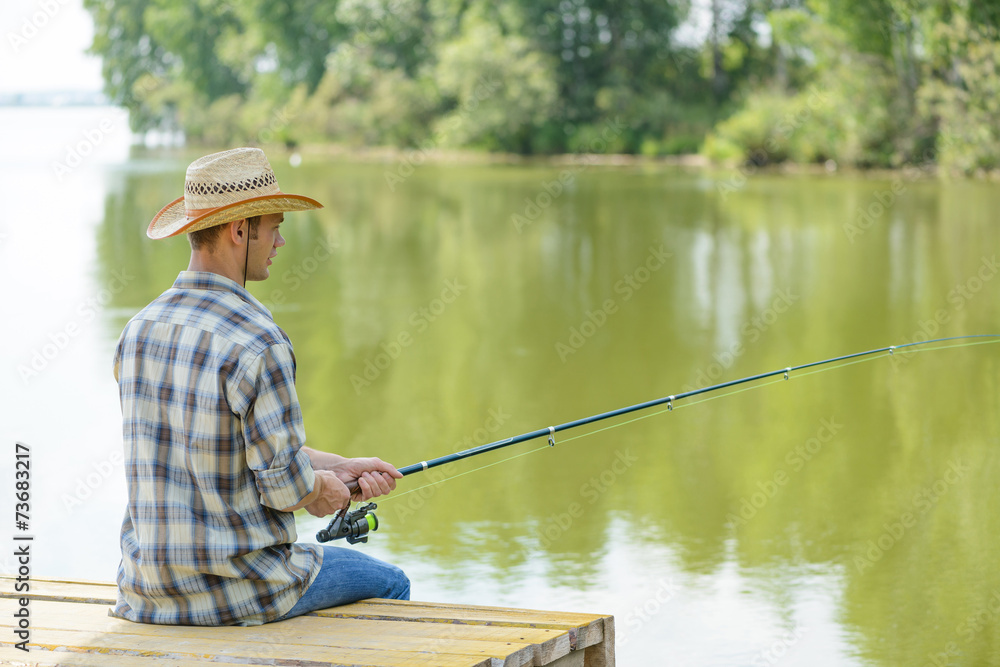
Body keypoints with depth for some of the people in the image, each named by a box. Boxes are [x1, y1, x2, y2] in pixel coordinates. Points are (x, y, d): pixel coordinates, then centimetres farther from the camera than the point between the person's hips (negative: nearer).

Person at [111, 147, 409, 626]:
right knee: (388, 585, 20)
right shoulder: (258, 344, -22)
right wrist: (321, 488, 5)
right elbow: (286, 486, -18)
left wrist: (338, 468, 15)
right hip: (238, 592, -7)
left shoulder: (138, 332, 3)